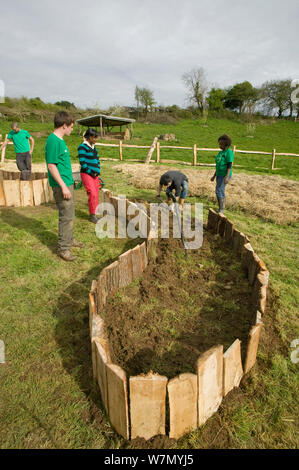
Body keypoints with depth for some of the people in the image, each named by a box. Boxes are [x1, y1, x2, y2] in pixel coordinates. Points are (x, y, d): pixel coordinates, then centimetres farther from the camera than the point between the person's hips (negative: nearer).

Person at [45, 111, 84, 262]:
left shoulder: (60, 140, 12)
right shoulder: (53, 141, -17)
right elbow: (51, 166, -20)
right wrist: (63, 186, -21)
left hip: (67, 183, 10)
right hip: (61, 186, -10)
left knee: (69, 214, 18)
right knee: (66, 217, -4)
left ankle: (69, 239, 34)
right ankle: (63, 248, 7)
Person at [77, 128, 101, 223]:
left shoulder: (93, 147, 15)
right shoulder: (82, 147, -8)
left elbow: (97, 160, 19)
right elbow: (82, 162, -14)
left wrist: (98, 171, 5)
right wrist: (91, 172, -12)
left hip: (95, 175, 7)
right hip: (86, 174, -7)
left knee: (96, 194, 5)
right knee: (92, 194, -14)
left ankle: (95, 214, 13)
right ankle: (92, 215, -4)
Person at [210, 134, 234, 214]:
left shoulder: (229, 152, -11)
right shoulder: (221, 152, 16)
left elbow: (230, 165, -18)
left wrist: (227, 177, -26)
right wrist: (214, 176, 20)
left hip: (225, 175, -9)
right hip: (219, 174, 9)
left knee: (219, 191, -15)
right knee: (221, 191, 8)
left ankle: (222, 210, -12)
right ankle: (221, 209, 14)